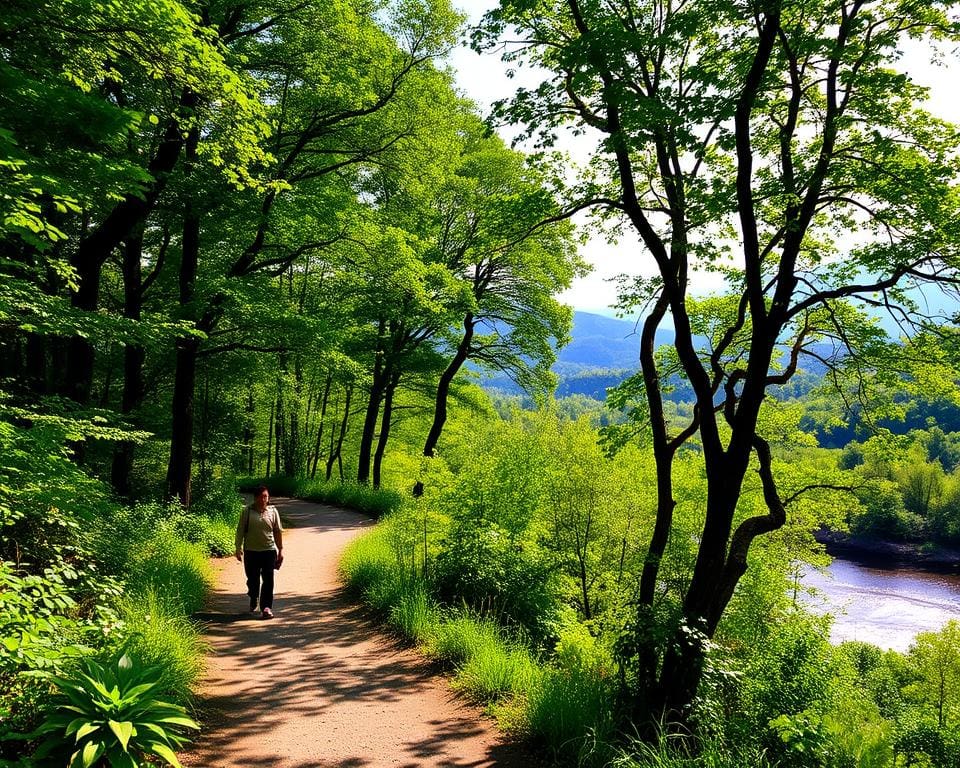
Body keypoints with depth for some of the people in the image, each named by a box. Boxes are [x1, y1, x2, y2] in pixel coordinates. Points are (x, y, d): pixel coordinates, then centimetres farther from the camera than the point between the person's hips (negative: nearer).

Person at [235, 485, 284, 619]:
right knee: (252, 579, 13)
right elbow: (240, 530, 1)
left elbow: (278, 532, 7)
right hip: (251, 551, 0)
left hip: (269, 550, 0)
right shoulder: (247, 511, -2)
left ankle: (266, 607, -2)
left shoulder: (273, 511, 2)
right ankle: (253, 602, 38)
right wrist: (238, 548, -3)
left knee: (268, 580, -5)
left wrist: (280, 550, 7)